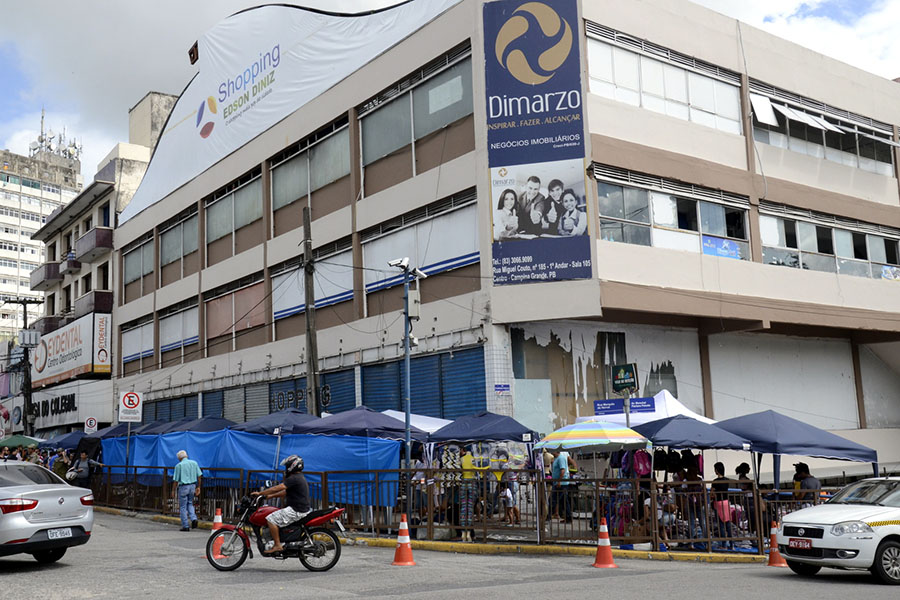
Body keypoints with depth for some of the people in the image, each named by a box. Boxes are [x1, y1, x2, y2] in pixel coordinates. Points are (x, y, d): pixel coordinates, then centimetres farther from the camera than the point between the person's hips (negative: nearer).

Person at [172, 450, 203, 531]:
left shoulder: (179, 465, -6)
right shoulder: (194, 463, 5)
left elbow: (176, 480, -5)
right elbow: (199, 476, 4)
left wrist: (174, 490, 6)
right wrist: (198, 487, 12)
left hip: (183, 487, -4)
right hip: (193, 486, 4)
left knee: (183, 507, 6)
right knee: (190, 504, 21)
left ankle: (185, 526, 8)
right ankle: (193, 519, -1)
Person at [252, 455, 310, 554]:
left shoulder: (294, 478, -15)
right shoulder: (300, 478, 18)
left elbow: (277, 488, -18)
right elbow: (285, 492, 23)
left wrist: (260, 493, -10)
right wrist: (270, 496, 19)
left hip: (296, 511, -11)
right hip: (302, 509, 11)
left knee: (271, 519, -13)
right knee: (277, 516, 26)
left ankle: (277, 545, -14)